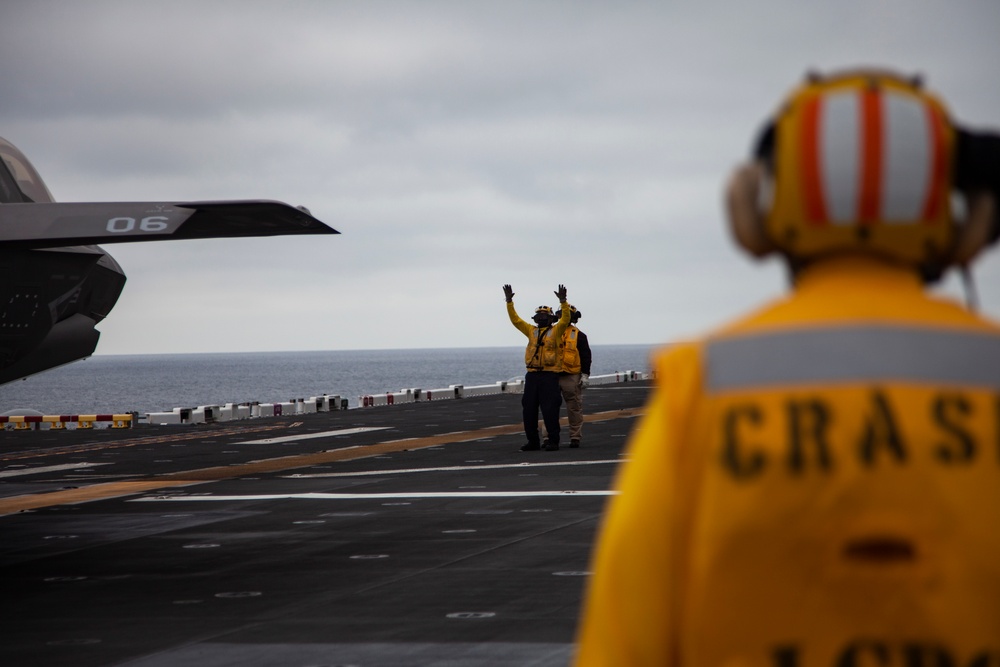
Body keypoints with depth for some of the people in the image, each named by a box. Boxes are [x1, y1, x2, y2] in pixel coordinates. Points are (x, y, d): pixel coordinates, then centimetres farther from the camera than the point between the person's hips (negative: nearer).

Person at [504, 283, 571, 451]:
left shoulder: (556, 331, 3)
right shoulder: (531, 331, 15)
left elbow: (565, 319, -12)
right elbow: (515, 319, 13)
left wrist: (563, 301, -23)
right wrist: (509, 302, 4)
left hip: (550, 375, -5)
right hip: (532, 374, 5)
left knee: (550, 409, -6)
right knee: (528, 409, 5)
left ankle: (553, 440, -1)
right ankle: (532, 441, 13)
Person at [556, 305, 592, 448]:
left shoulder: (579, 336, 4)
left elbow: (586, 356, 1)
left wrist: (585, 375, -7)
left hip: (572, 377, -3)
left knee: (574, 408, 1)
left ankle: (575, 437, 7)